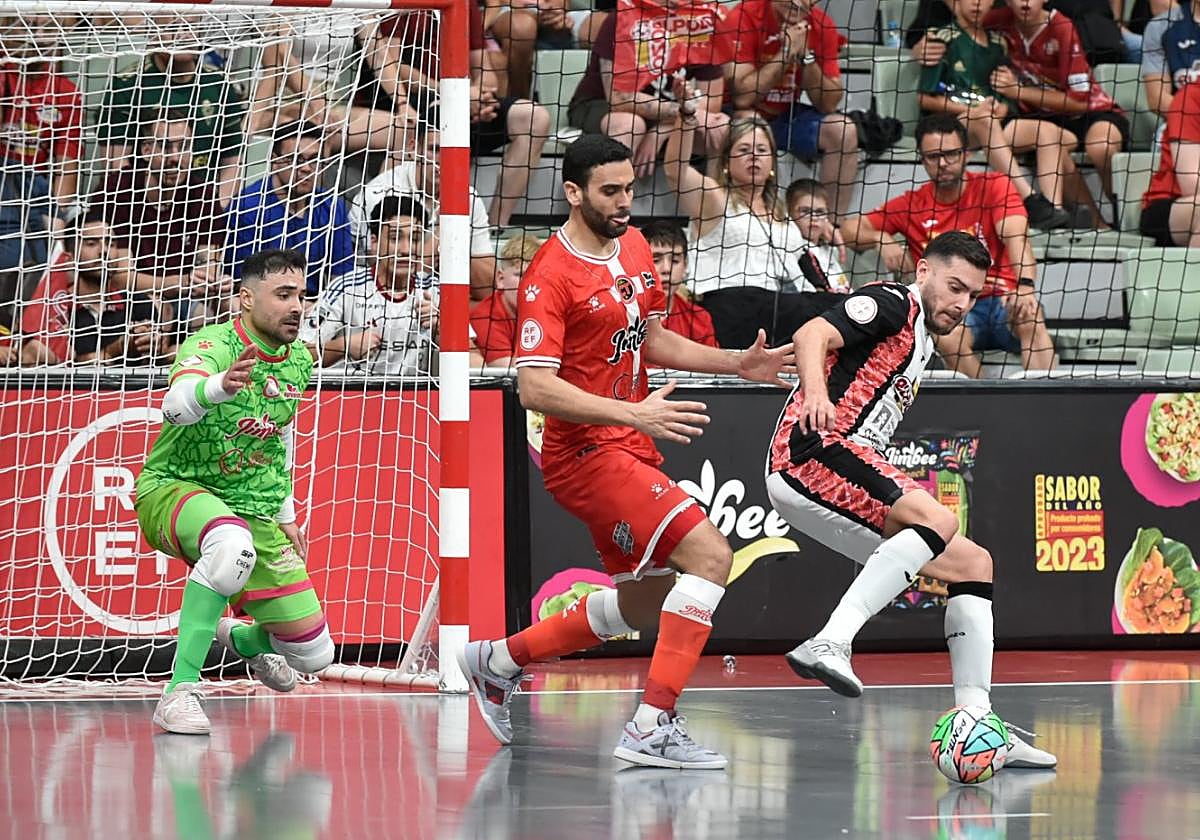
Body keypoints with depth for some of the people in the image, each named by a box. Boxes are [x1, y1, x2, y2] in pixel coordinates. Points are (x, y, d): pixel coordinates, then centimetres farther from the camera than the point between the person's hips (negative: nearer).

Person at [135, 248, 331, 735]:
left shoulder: (299, 361, 4)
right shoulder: (213, 346, -20)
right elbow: (175, 406, -42)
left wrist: (285, 515, 22)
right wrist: (219, 387, -63)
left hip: (253, 508, 7)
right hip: (173, 490, -7)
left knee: (313, 655, 3)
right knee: (233, 545, -44)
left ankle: (240, 637, 40)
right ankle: (180, 692, -36)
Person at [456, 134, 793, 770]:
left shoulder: (634, 247, 9)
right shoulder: (550, 276, -17)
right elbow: (535, 387, -24)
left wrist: (736, 363, 12)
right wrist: (636, 414, -32)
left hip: (630, 452, 9)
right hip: (586, 453, -9)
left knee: (644, 604, 19)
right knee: (710, 554, -22)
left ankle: (499, 661, 35)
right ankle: (652, 726, -22)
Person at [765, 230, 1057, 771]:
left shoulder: (920, 345, 27)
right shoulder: (893, 305, -1)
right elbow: (812, 335, -19)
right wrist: (815, 391, -38)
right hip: (811, 451, -10)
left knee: (971, 564, 6)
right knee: (939, 520, -31)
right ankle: (830, 643, -40)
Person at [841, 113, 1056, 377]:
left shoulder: (994, 186, 3)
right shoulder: (911, 205, 10)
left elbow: (1016, 237, -14)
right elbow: (850, 230, 12)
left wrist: (1025, 285, -34)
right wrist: (880, 239, -12)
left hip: (1002, 299, -1)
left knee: (1030, 319, -34)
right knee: (948, 337, -35)